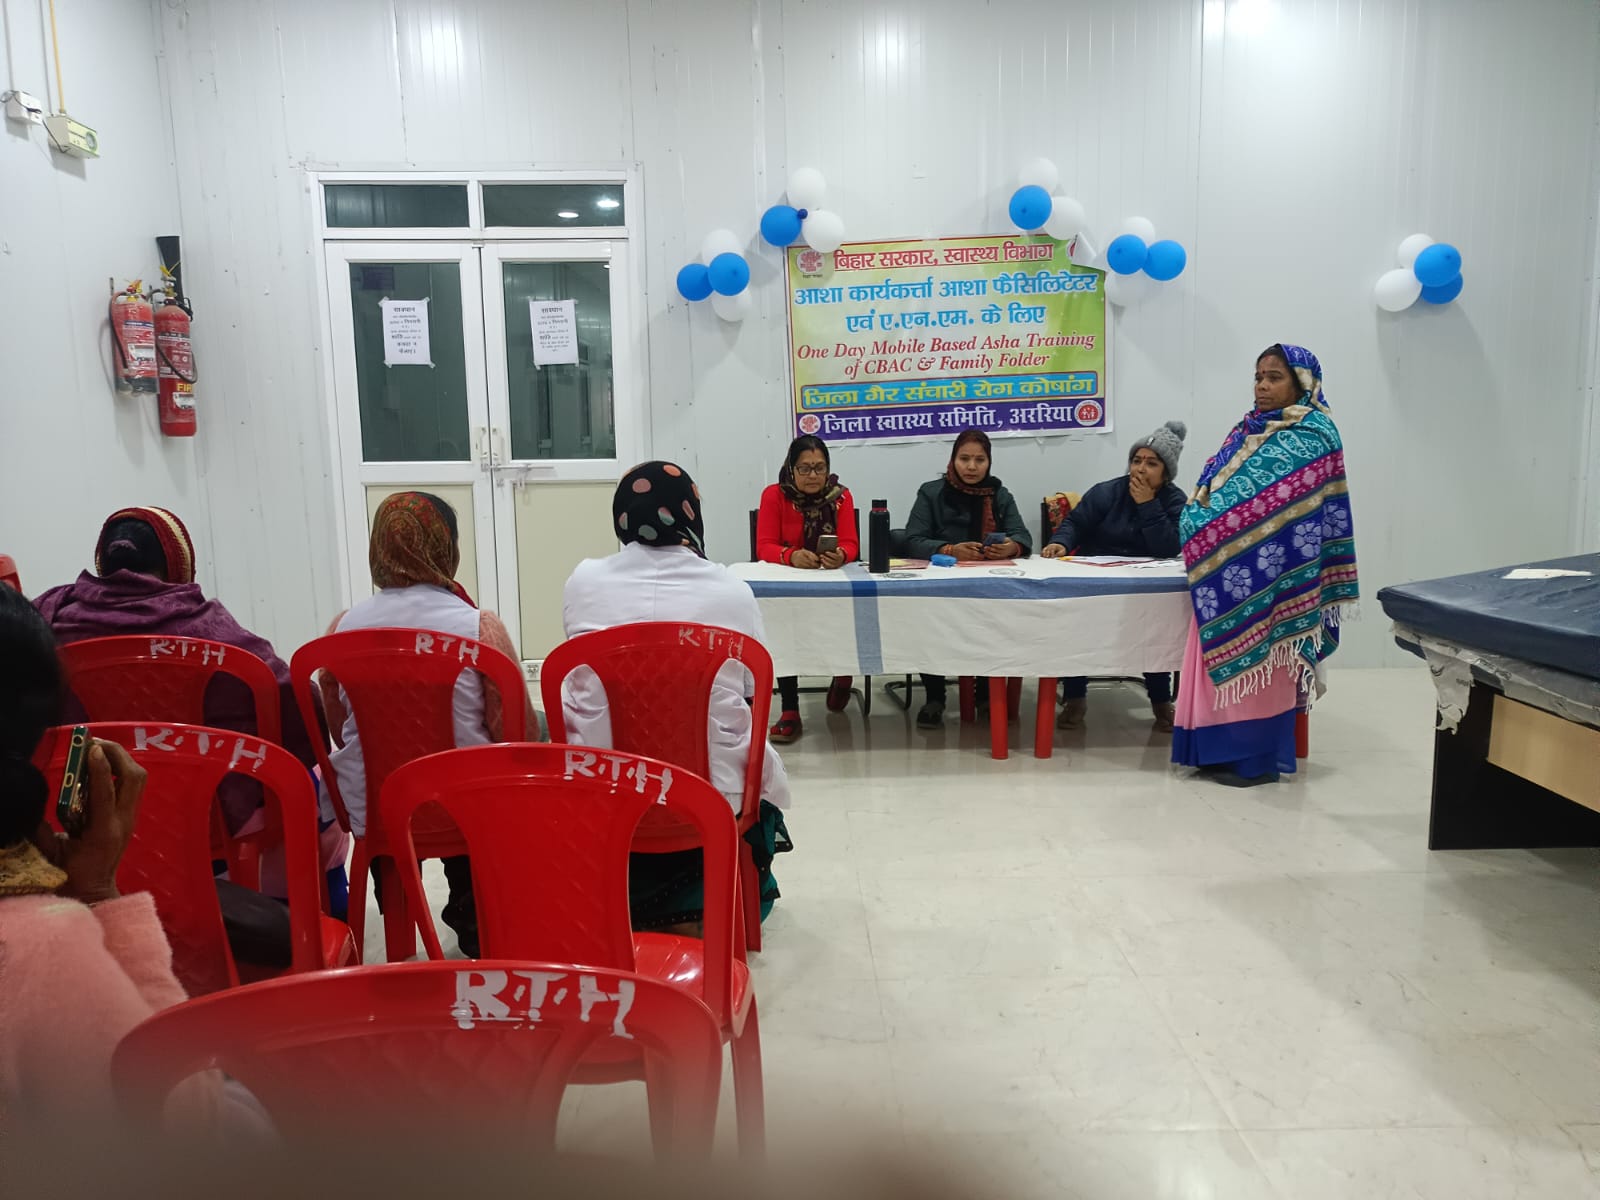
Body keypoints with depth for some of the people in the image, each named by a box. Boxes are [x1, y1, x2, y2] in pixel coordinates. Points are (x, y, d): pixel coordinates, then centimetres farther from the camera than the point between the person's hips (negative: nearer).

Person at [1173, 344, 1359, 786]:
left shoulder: (1312, 437, -9)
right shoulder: (1251, 429, 16)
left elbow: (1269, 503, -17)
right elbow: (1219, 485, 17)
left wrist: (1201, 524, -14)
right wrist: (1198, 521, -1)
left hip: (1270, 568, -7)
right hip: (1234, 565, 8)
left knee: (1258, 659, -1)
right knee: (1227, 658, 9)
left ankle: (1257, 758, 8)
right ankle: (1228, 748, 18)